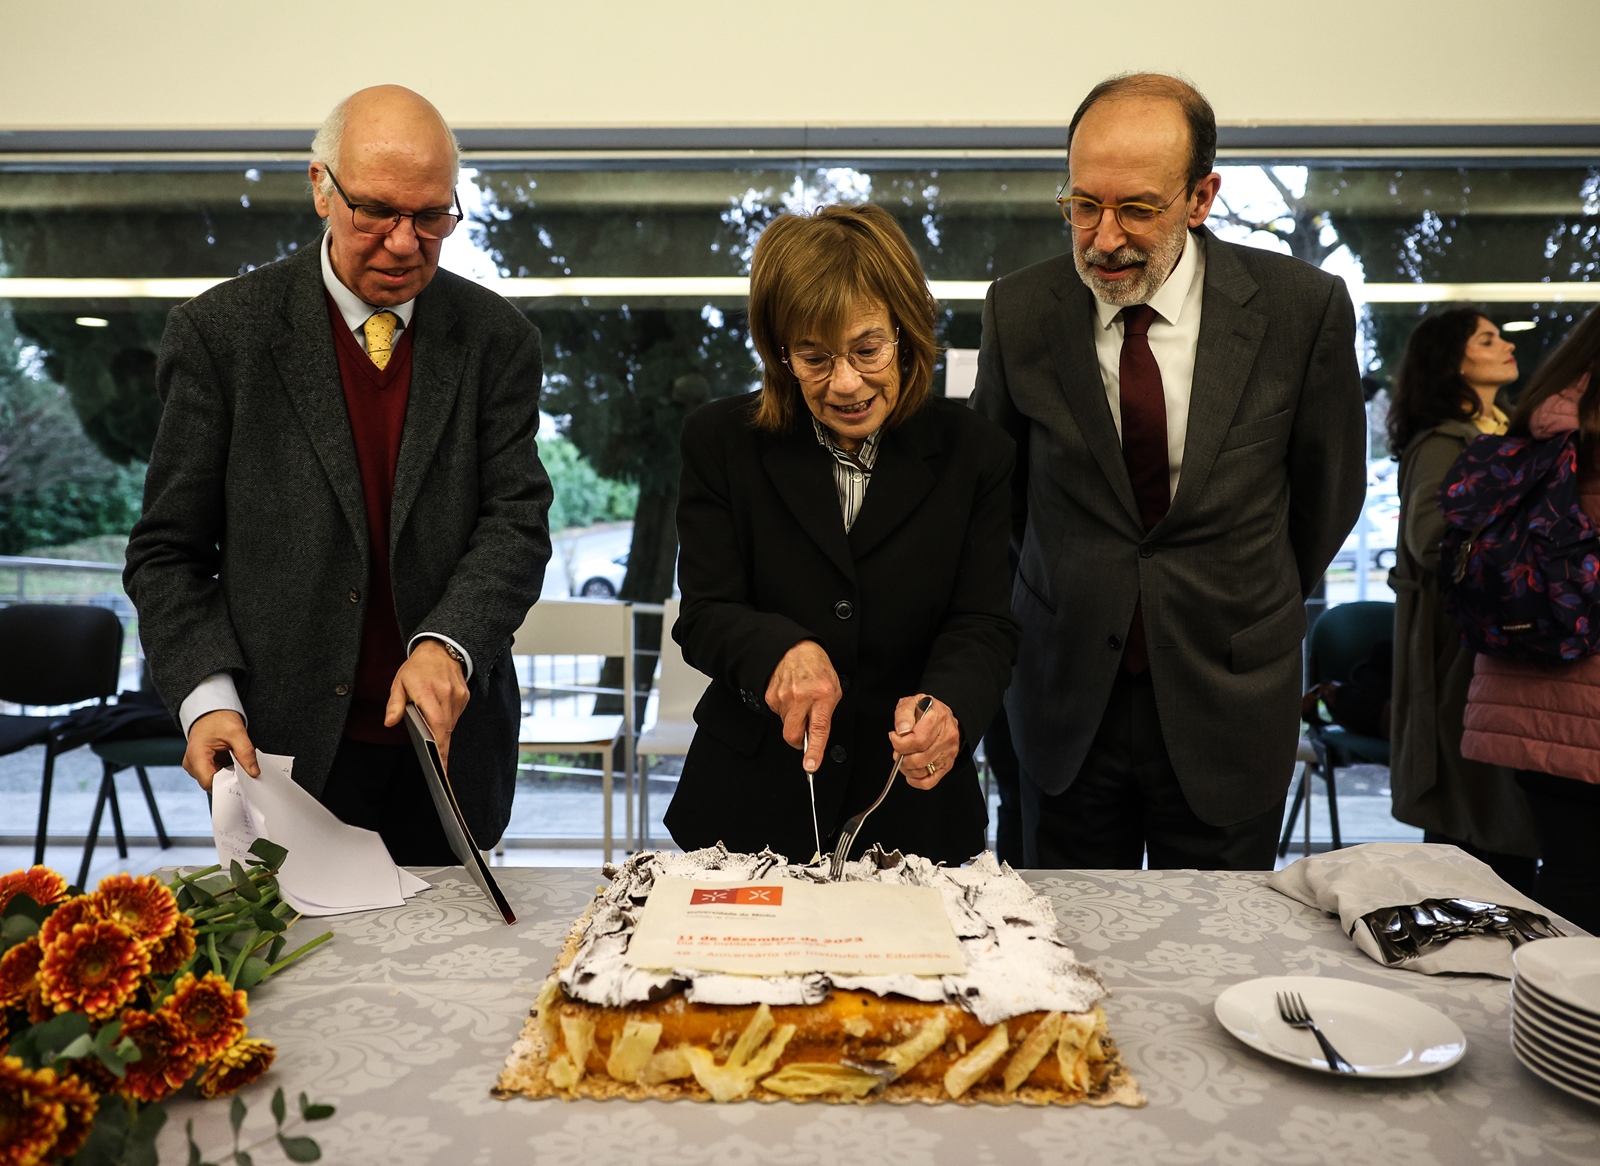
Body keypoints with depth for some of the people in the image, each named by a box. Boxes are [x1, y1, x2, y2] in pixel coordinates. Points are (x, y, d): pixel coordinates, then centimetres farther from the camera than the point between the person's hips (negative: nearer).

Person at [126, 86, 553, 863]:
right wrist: (206, 696, -14)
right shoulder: (220, 332, -2)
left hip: (449, 747, 2)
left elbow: (517, 521, -5)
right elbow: (168, 550, 0)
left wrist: (449, 645, -22)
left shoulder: (496, 338, 1)